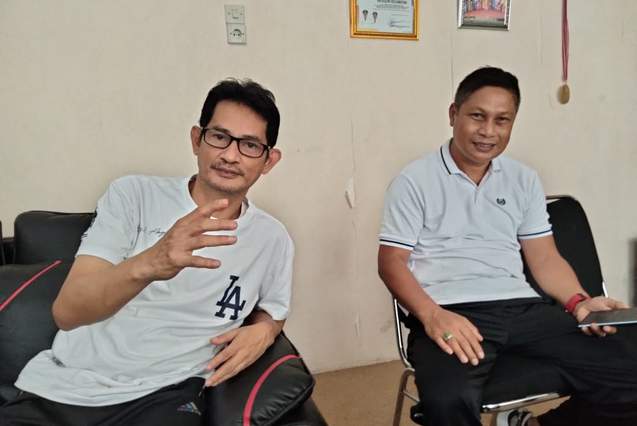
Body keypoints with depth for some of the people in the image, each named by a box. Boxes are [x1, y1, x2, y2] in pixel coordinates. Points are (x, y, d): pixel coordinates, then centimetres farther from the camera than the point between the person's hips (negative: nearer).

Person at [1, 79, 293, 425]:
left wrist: (263, 331, -5)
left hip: (163, 397, 1)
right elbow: (67, 311, -13)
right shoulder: (132, 194, -4)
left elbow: (271, 313, 20)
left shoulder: (273, 240, 1)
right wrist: (148, 265, -32)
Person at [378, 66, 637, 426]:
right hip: (451, 312, -5)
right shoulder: (414, 181, 2)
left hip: (521, 307, 6)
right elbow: (392, 262, -2)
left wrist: (578, 301, -3)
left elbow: (545, 258, 18)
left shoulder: (524, 180, 17)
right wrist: (432, 316, -19)